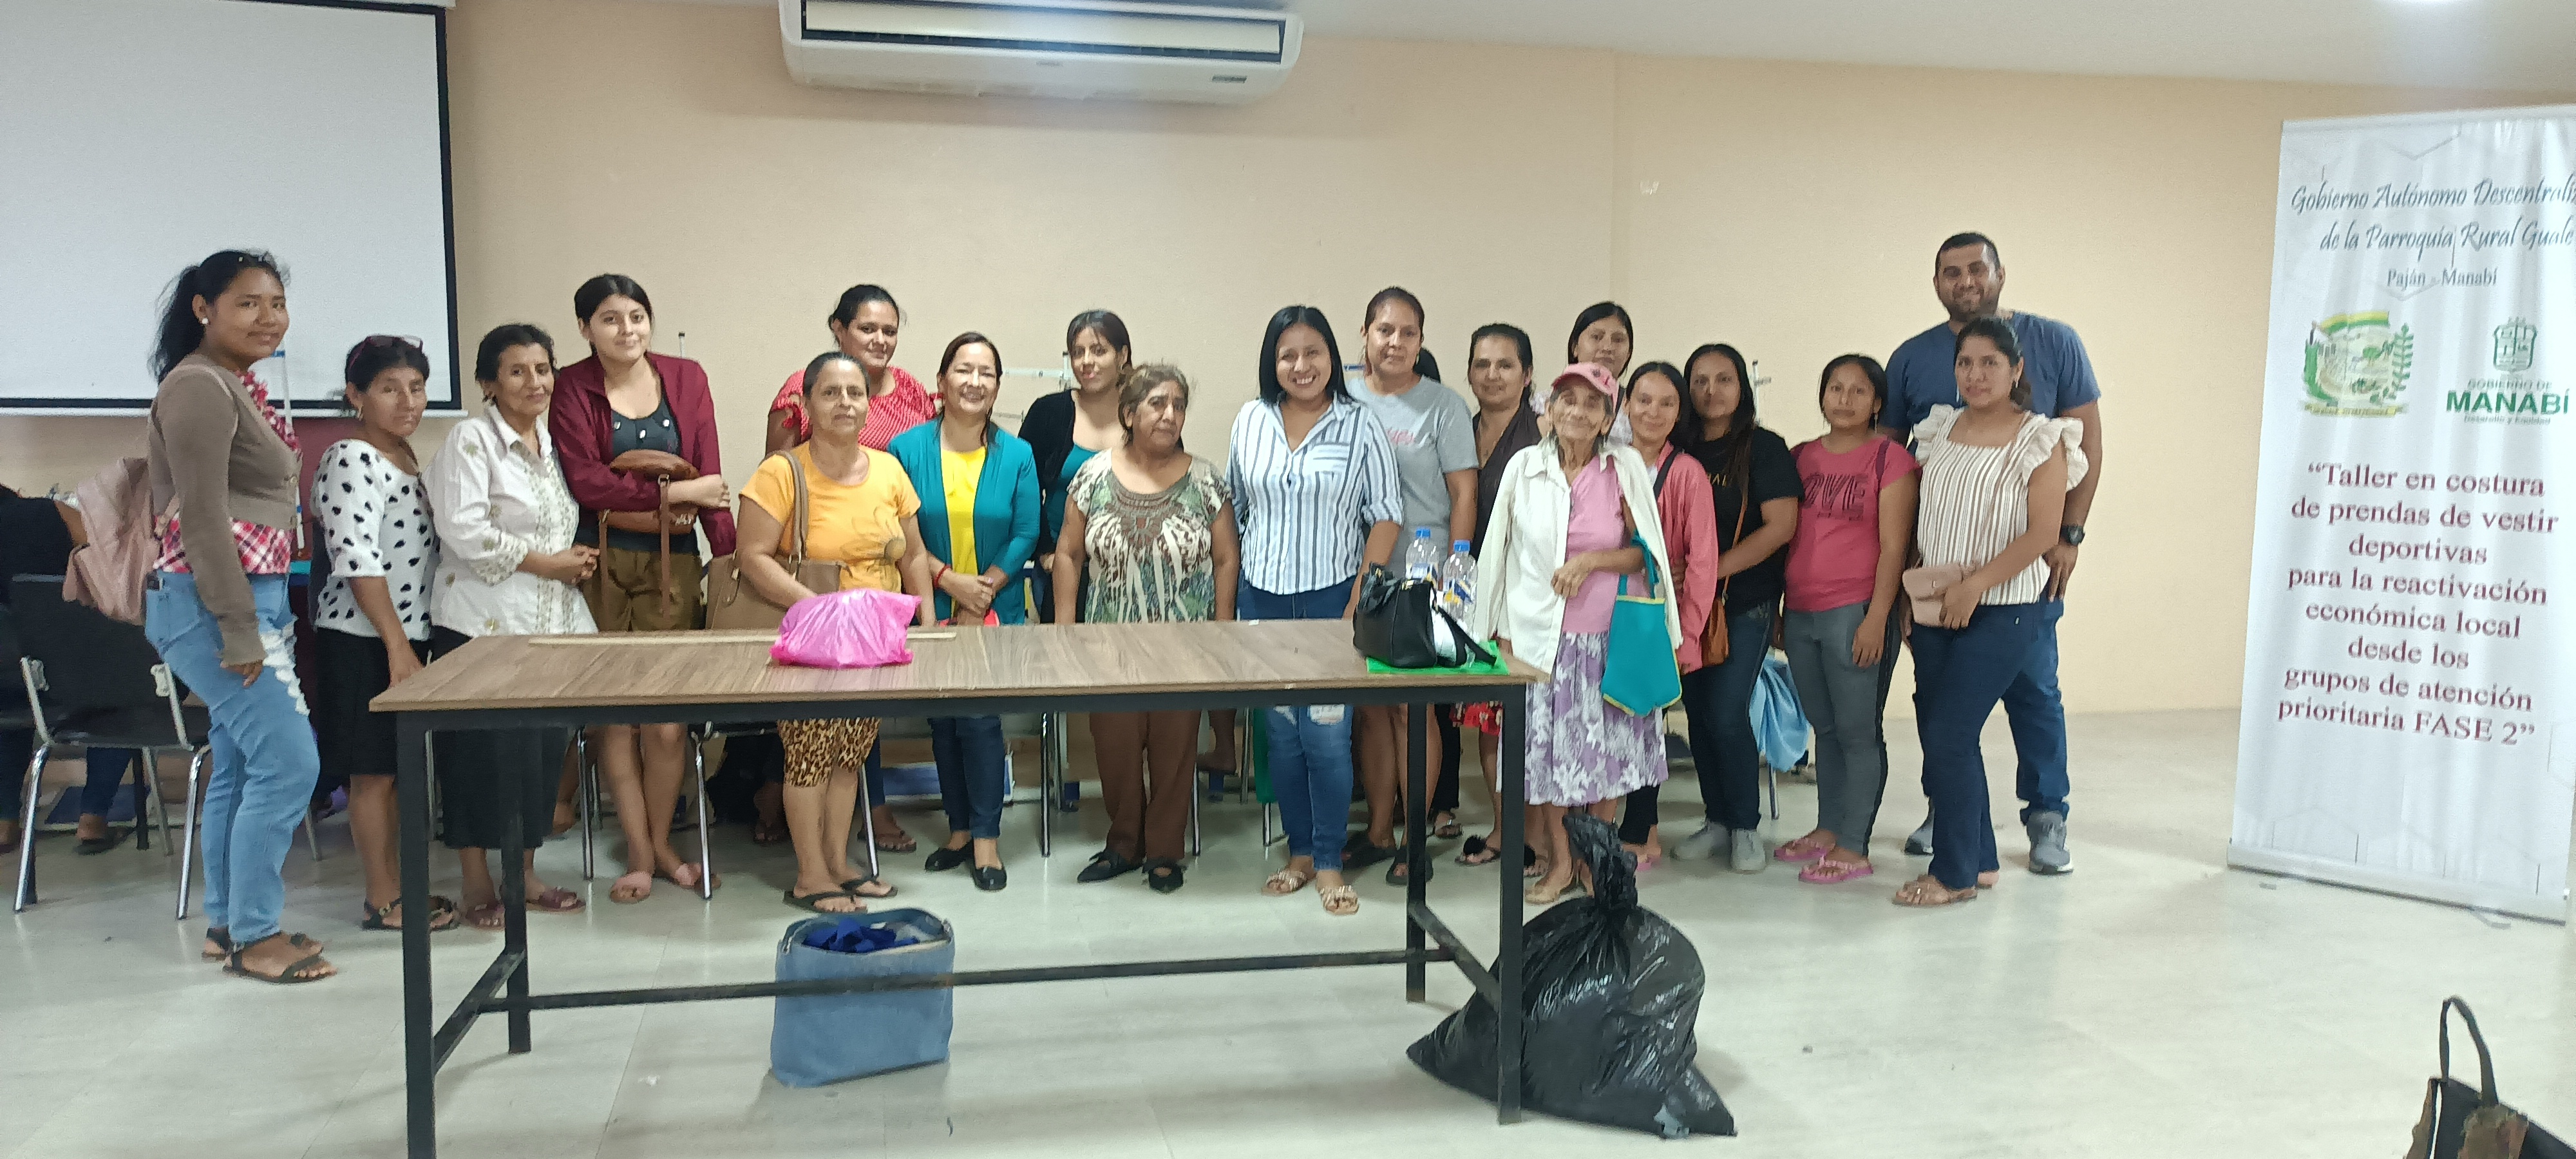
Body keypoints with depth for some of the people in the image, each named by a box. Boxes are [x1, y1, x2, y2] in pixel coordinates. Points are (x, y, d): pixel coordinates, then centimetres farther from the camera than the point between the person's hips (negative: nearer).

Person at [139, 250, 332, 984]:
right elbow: (200, 518, -19)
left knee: (240, 767, 13)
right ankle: (253, 936, 1)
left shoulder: (236, 385, 16)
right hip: (213, 602, -10)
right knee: (289, 762, -10)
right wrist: (240, 629, -21)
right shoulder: (199, 386, -13)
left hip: (253, 598, 10)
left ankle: (228, 925, 22)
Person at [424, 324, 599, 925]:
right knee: (486, 748, -2)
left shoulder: (554, 443, 15)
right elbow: (464, 530, -18)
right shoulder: (471, 439, -8)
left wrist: (578, 559, 5)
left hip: (553, 621, 7)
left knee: (544, 745, 8)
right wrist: (544, 562, -14)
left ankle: (525, 873, 21)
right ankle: (477, 881, 11)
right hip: (484, 622, -7)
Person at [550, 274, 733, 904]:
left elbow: (710, 475, 4)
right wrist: (673, 491, -11)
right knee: (613, 711, 3)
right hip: (598, 561, -1)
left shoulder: (686, 378, 7)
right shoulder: (571, 388, 0)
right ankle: (639, 852, 14)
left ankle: (661, 843, 18)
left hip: (672, 559, 1)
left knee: (668, 716, -1)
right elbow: (586, 481, -9)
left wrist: (728, 552, -4)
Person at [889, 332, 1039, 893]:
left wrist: (983, 593, -11)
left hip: (997, 614, -1)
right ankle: (959, 828, 23)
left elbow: (1025, 536, -2)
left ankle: (986, 837, 3)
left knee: (980, 718, -10)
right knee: (942, 721, 8)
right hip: (930, 611, 1)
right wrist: (950, 581, -15)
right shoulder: (907, 449, -2)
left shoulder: (1017, 456, 0)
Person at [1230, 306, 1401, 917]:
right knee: (1281, 734, 10)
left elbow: (1385, 517, -4)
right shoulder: (1251, 420, 5)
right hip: (1263, 598, 3)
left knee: (1327, 733, -5)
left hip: (1331, 598, -3)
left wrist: (1360, 602, -10)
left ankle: (1329, 864, 9)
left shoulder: (1360, 425, -3)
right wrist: (1235, 587, 12)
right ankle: (1299, 851, 24)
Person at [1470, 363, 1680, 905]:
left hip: (1608, 636, 0)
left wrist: (1591, 561, -15)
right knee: (1548, 747, 5)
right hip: (1541, 633, 1)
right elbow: (1502, 553, 5)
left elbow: (1647, 552, 0)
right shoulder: (1525, 466, 0)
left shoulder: (1626, 468, -2)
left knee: (1605, 750, 5)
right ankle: (1559, 860, 20)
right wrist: (1502, 630, 3)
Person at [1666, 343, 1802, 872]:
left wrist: (1713, 570, -16)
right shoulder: (1679, 448, 7)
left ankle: (1746, 827, 6)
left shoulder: (1763, 447, -4)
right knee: (1699, 713, 7)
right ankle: (1718, 820, 21)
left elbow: (1781, 526, -12)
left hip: (1746, 601, -4)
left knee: (1727, 714, -10)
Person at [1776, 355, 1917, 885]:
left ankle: (1854, 848, 4)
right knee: (1824, 728, 14)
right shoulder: (1801, 457, 12)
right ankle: (1827, 829, 24)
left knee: (1858, 731, -1)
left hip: (1857, 612, -5)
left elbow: (1894, 546, -8)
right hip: (1800, 615, 6)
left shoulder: (1890, 457, -3)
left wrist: (1877, 617, -14)